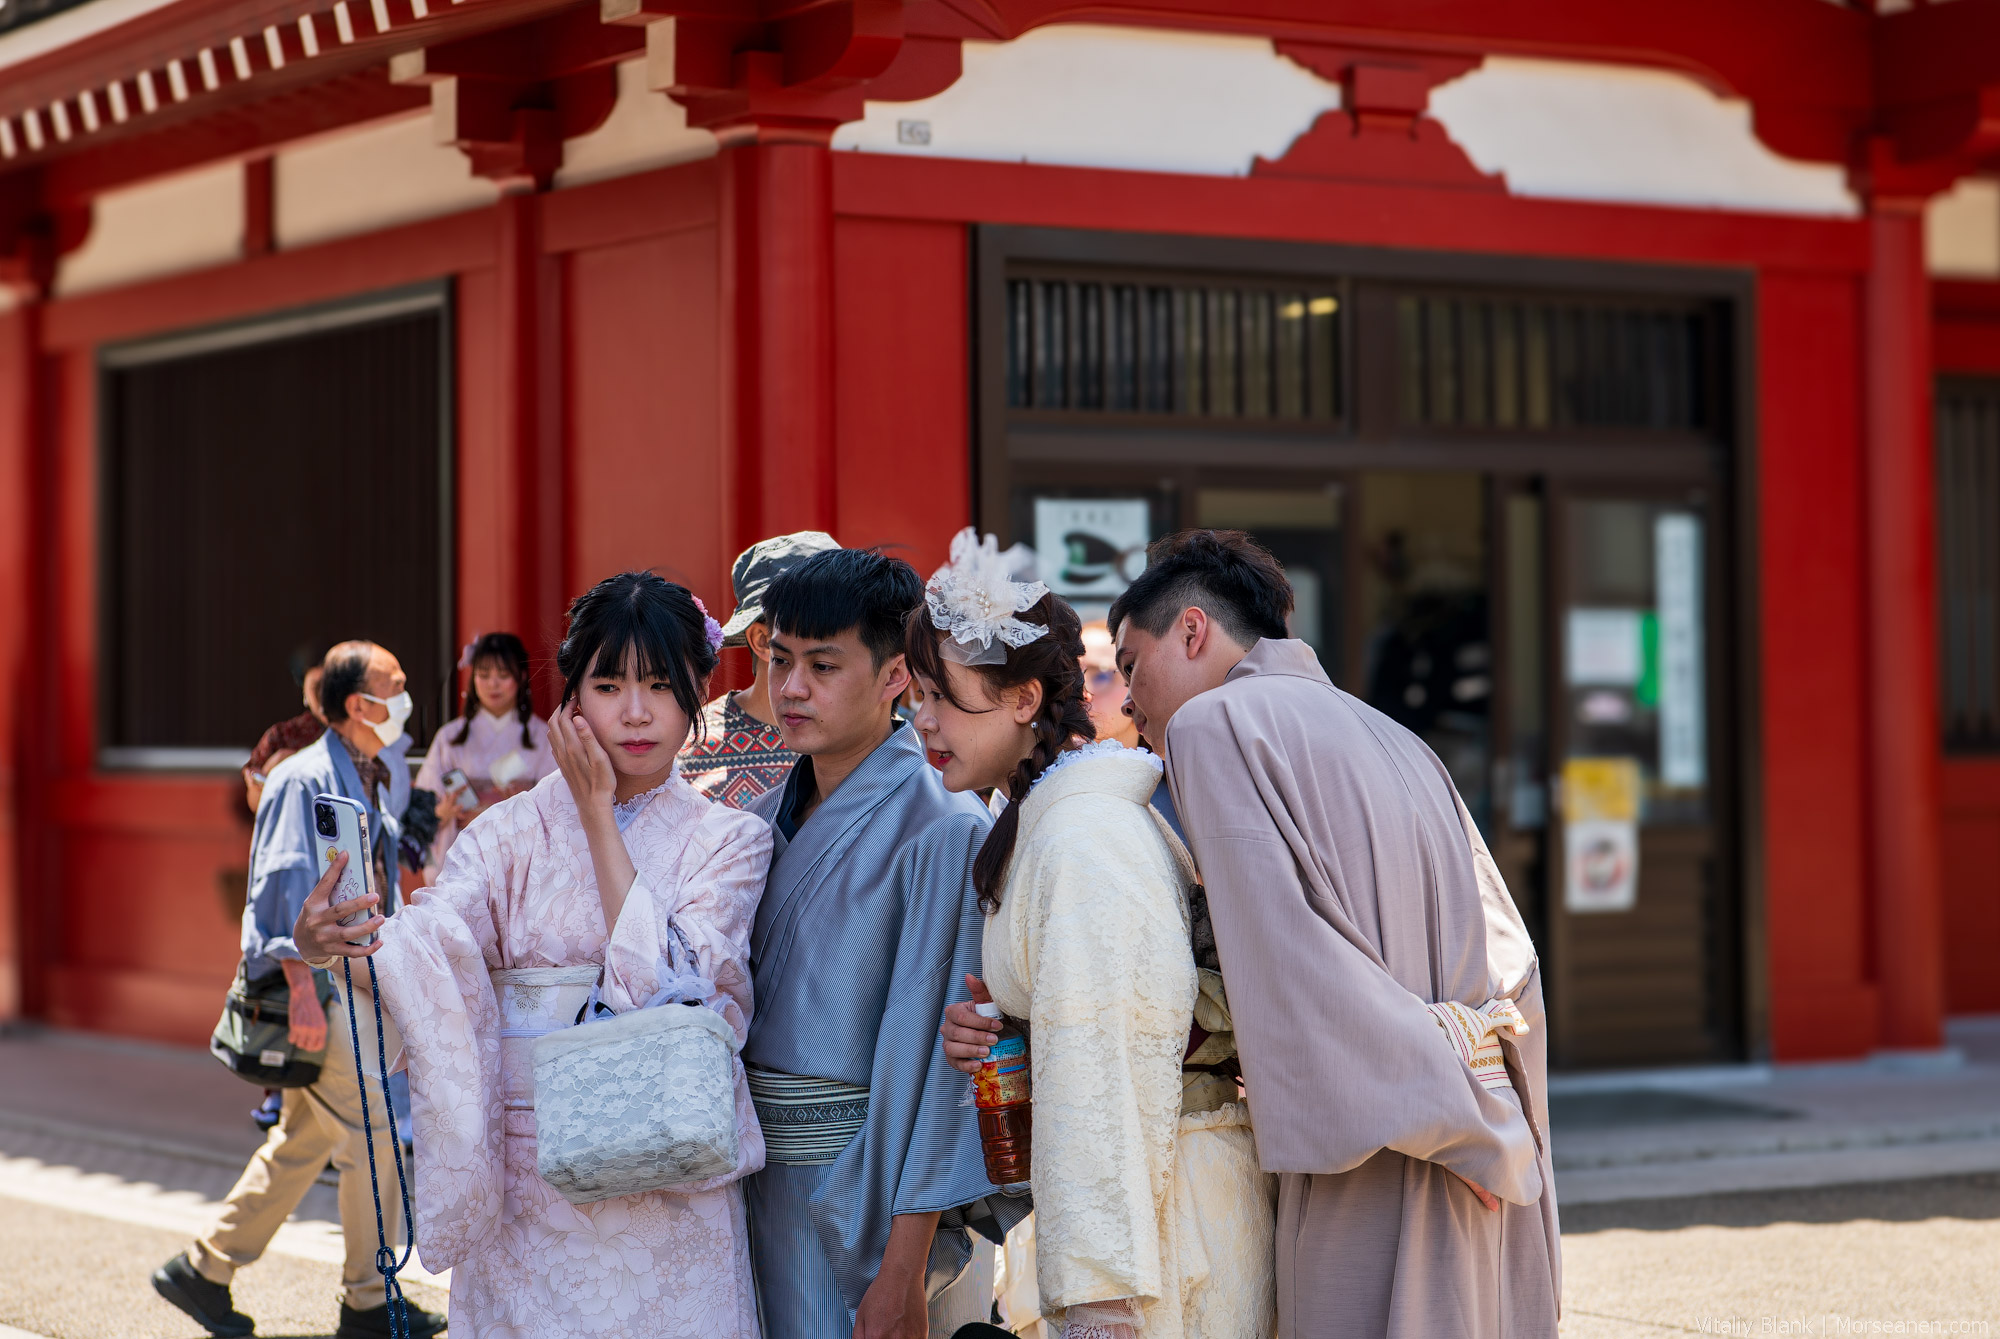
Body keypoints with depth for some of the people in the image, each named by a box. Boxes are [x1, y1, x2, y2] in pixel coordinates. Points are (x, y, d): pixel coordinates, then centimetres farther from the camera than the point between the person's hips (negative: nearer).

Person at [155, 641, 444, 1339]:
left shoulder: (373, 782, 15)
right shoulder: (305, 779, -14)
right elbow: (285, 884, -20)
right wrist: (302, 986, -27)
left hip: (354, 984, 9)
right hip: (319, 986, -9)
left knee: (304, 1141, 13)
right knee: (371, 1137, -5)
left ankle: (203, 1270, 21)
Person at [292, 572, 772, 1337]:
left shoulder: (728, 842, 1)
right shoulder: (513, 832, 4)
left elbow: (667, 982, -16)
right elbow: (423, 944, -14)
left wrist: (598, 815, -10)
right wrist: (326, 940, -36)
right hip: (523, 1196, 1)